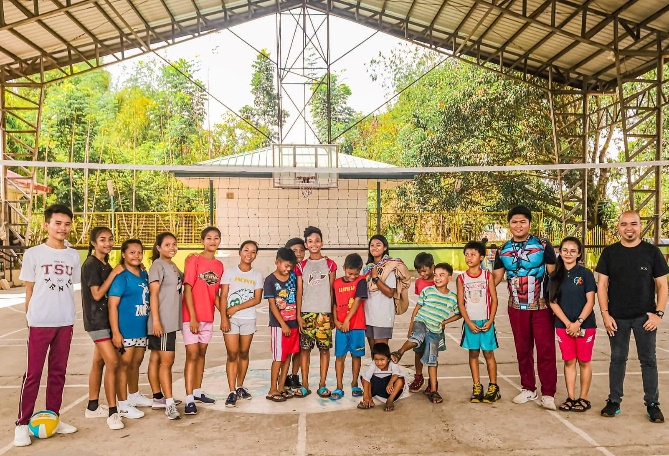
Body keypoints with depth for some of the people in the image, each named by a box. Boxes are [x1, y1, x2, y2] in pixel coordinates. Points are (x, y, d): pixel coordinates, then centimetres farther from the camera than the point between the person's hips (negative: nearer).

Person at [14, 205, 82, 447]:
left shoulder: (73, 256, 7)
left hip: (65, 322, 4)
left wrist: (69, 318, 11)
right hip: (40, 322, -3)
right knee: (33, 374, 0)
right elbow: (29, 291, 2)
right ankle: (22, 424, 9)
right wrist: (31, 318, 1)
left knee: (58, 373, 10)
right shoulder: (33, 254, -3)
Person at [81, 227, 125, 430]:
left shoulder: (106, 265, 12)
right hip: (96, 320, -8)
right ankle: (112, 411, -6)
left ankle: (93, 407, 24)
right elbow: (97, 294, -17)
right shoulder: (91, 264, -12)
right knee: (112, 362, -13)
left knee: (99, 362, 14)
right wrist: (113, 274, -17)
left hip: (106, 319, 8)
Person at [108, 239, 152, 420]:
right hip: (125, 330, -7)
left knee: (136, 363, 20)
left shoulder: (144, 275, 9)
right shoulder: (121, 277, -13)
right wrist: (115, 332, -20)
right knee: (124, 364, 2)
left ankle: (134, 396, 36)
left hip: (141, 328, 7)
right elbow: (112, 305, -16)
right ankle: (123, 405, 12)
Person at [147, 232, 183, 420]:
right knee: (167, 361, -9)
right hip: (161, 322, -9)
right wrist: (156, 320, -21)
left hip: (171, 320, 9)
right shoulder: (158, 265, -10)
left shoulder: (173, 266, 15)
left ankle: (158, 398, 23)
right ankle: (169, 404, -8)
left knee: (156, 359, 15)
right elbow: (153, 294, -16)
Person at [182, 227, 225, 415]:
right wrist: (193, 317, -17)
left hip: (208, 316, 6)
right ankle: (189, 399, -4)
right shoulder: (193, 260, -9)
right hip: (191, 316, -6)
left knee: (202, 353, 15)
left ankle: (197, 392, 27)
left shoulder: (219, 265, 8)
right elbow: (187, 289, -13)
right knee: (192, 354, -7)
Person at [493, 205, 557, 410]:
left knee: (546, 350, 0)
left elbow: (553, 273, -2)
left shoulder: (543, 245, -4)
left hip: (542, 307, -3)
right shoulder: (503, 250, 5)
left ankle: (548, 393, 10)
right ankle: (528, 389, 24)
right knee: (522, 350, 11)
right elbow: (496, 277, 7)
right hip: (517, 308, 3)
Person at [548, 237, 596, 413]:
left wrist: (578, 322, -16)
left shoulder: (585, 273, -5)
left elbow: (590, 302, -8)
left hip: (585, 325, -3)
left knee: (584, 362, 8)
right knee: (569, 362, 9)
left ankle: (583, 398, 18)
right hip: (563, 326, 3)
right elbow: (553, 302, 1)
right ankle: (571, 397, 18)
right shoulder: (556, 276, 4)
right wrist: (567, 323, -10)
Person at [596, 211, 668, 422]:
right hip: (617, 317, 1)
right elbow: (602, 285, 1)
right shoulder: (609, 253, 1)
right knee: (617, 359, 10)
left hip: (644, 317, 0)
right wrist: (605, 314, -6)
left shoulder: (652, 252, -1)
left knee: (648, 360, 8)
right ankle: (614, 401, 19)